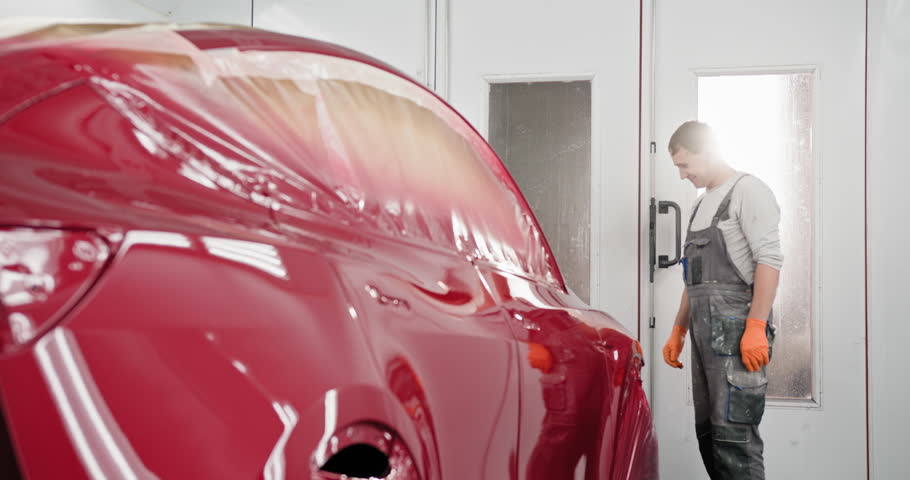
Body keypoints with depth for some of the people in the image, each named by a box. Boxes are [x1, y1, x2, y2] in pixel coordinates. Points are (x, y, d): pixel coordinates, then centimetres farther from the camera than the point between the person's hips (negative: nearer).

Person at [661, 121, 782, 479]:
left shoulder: (747, 190, -2)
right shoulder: (701, 205, 24)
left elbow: (769, 260, -13)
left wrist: (756, 326, -21)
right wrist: (678, 331, 23)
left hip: (736, 328, -9)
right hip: (704, 330, 9)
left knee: (733, 435, -13)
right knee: (708, 431, 8)